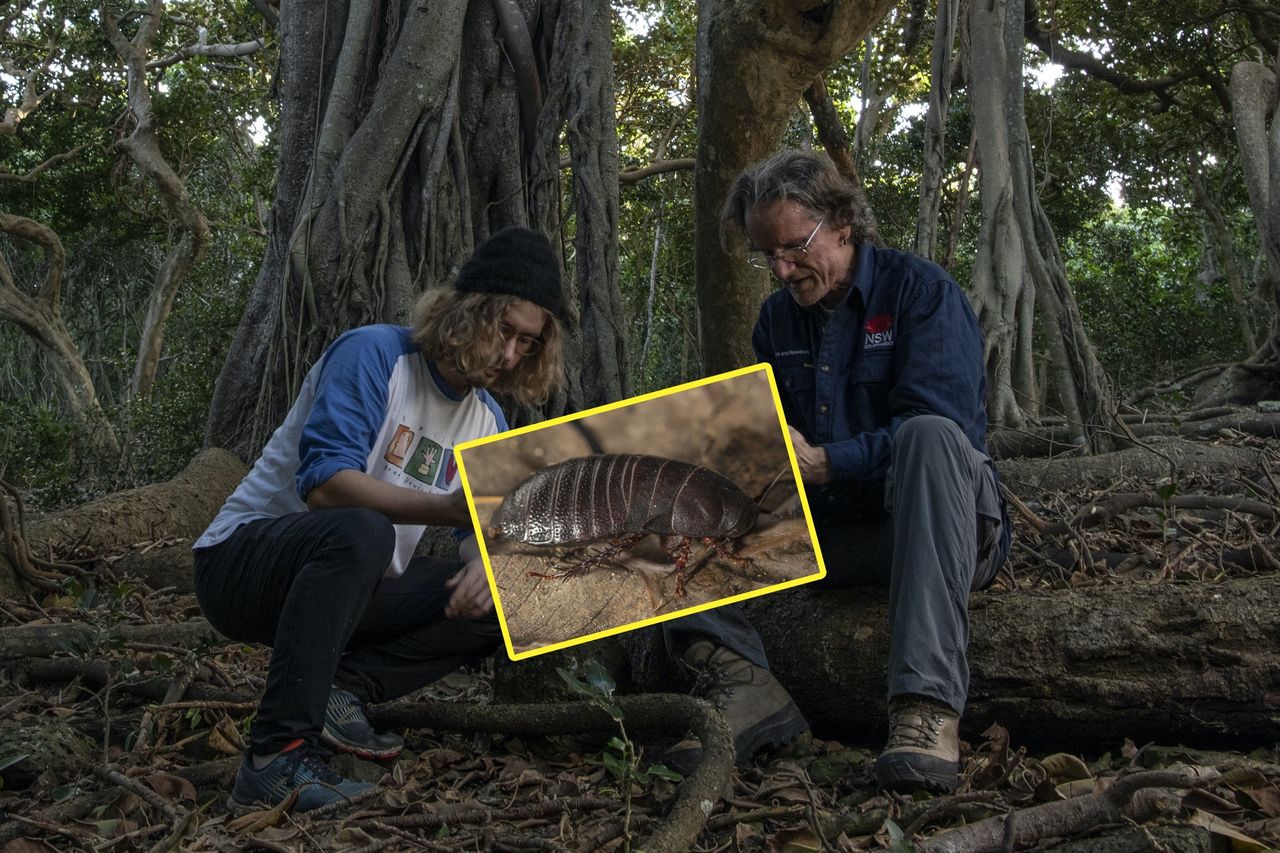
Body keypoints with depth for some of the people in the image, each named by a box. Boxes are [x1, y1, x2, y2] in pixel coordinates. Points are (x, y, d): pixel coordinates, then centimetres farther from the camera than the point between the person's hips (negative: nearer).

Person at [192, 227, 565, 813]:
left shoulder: (487, 418, 7)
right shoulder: (374, 355, -17)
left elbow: (487, 528, 8)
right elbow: (323, 482, -28)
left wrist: (483, 561, -17)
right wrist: (446, 508, -40)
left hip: (357, 589, 7)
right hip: (242, 557, -7)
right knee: (360, 531, -39)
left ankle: (341, 688, -13)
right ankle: (277, 758, -35)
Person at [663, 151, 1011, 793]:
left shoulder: (919, 289, -7)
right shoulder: (778, 318, 11)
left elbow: (942, 425, -19)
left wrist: (821, 463, -25)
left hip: (936, 524, -5)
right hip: (827, 529, 6)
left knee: (929, 436, -38)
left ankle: (928, 703, -45)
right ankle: (739, 679, -31)